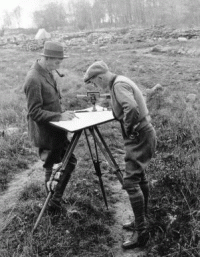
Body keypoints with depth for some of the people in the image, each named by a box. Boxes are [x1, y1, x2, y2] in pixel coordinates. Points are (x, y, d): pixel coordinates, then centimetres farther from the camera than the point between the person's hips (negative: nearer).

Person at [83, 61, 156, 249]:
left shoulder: (119, 84, -17)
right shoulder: (119, 82, 12)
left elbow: (131, 109, -33)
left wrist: (129, 131, -20)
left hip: (140, 136, -10)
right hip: (141, 135, 10)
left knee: (130, 181, -10)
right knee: (139, 177, 17)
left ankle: (141, 232, -1)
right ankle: (140, 222, 30)